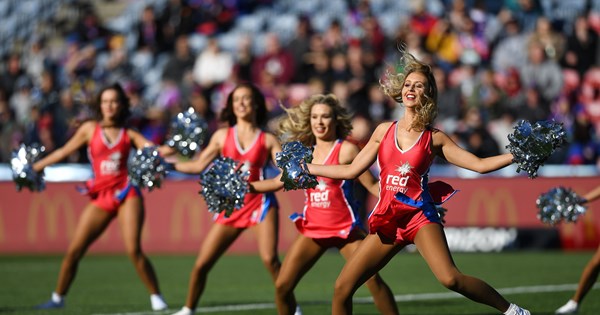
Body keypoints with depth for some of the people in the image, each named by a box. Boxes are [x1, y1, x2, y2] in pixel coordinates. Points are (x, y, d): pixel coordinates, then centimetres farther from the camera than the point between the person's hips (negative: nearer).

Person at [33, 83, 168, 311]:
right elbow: (64, 151, 16)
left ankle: (156, 297, -5)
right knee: (74, 251, 0)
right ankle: (58, 298, 17)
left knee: (134, 249, -16)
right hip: (101, 198, 2)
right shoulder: (90, 129, 9)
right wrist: (35, 167, 17)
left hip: (126, 194, -2)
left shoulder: (129, 135, 6)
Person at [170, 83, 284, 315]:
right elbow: (198, 165, 11)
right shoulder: (222, 136, 10)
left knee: (269, 258, -24)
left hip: (260, 203, -3)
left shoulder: (267, 140, 4)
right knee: (201, 264, 1)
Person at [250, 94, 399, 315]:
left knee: (373, 280, -15)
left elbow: (372, 185, -8)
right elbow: (279, 182, 18)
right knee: (282, 287, 0)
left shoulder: (346, 150, -8)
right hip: (312, 229, 5)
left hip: (345, 228, -5)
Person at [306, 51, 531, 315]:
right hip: (387, 221, 4)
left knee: (450, 279, -28)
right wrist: (303, 167, 17)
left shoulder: (434, 139, 2)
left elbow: (479, 165, 0)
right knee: (342, 288, -1)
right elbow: (351, 170, 17)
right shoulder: (384, 131, 10)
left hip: (419, 215, -4)